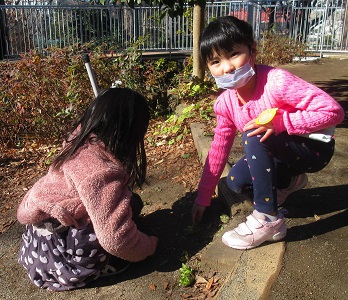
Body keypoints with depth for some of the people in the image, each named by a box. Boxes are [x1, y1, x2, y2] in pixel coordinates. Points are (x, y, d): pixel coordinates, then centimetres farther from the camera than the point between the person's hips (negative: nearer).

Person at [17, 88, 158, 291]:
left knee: (123, 201, 6)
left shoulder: (82, 139, -7)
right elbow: (116, 239, -28)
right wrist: (148, 247, -12)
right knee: (131, 203, -14)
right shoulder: (101, 172, -33)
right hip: (56, 249, -8)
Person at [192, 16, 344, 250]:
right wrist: (203, 198, 1)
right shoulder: (225, 104, -8)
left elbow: (334, 111, -28)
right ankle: (289, 182, 17)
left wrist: (279, 122, -36)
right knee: (236, 181, -11)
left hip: (316, 147, -7)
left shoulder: (276, 81, -28)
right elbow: (218, 150, 0)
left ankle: (268, 219, -20)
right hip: (280, 155, 7)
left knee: (253, 135, -30)